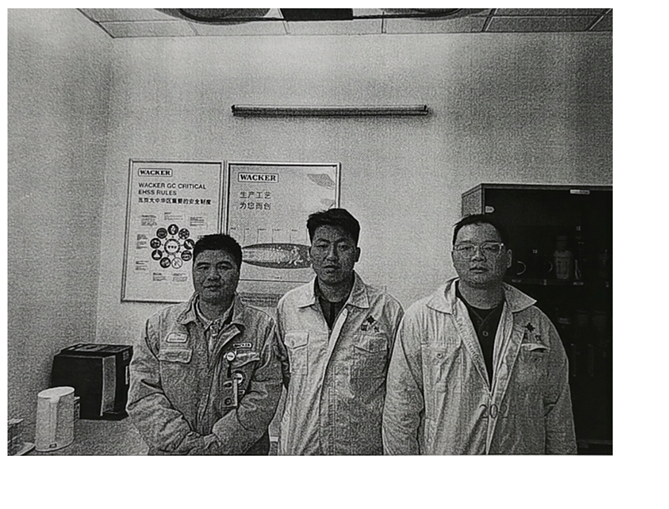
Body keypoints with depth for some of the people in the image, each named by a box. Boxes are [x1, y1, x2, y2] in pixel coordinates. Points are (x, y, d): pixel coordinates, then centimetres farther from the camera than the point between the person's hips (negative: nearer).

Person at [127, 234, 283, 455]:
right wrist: (186, 444, -16)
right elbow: (142, 395, -7)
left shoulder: (263, 328, -7)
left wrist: (215, 446, -19)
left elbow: (264, 399, -12)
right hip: (170, 453, 1)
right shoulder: (159, 325, -2)